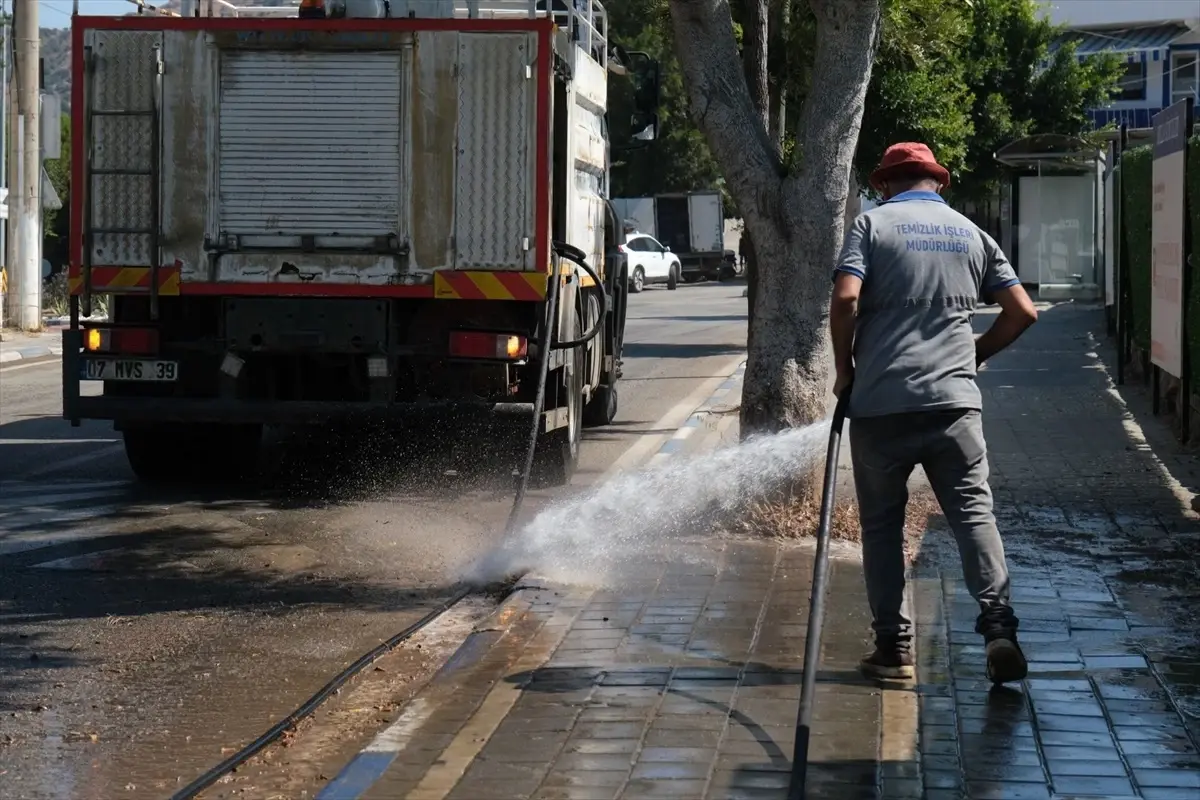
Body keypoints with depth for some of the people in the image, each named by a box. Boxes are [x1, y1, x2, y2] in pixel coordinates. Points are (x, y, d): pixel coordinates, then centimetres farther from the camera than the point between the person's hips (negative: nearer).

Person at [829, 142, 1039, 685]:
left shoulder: (873, 223, 2)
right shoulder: (971, 234, 13)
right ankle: (997, 624, -15)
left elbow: (845, 299, -12)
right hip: (954, 401, 2)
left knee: (882, 525, 8)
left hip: (880, 404, -2)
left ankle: (894, 647, 8)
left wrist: (845, 370, 1)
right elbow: (1023, 311, 10)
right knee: (973, 512, 3)